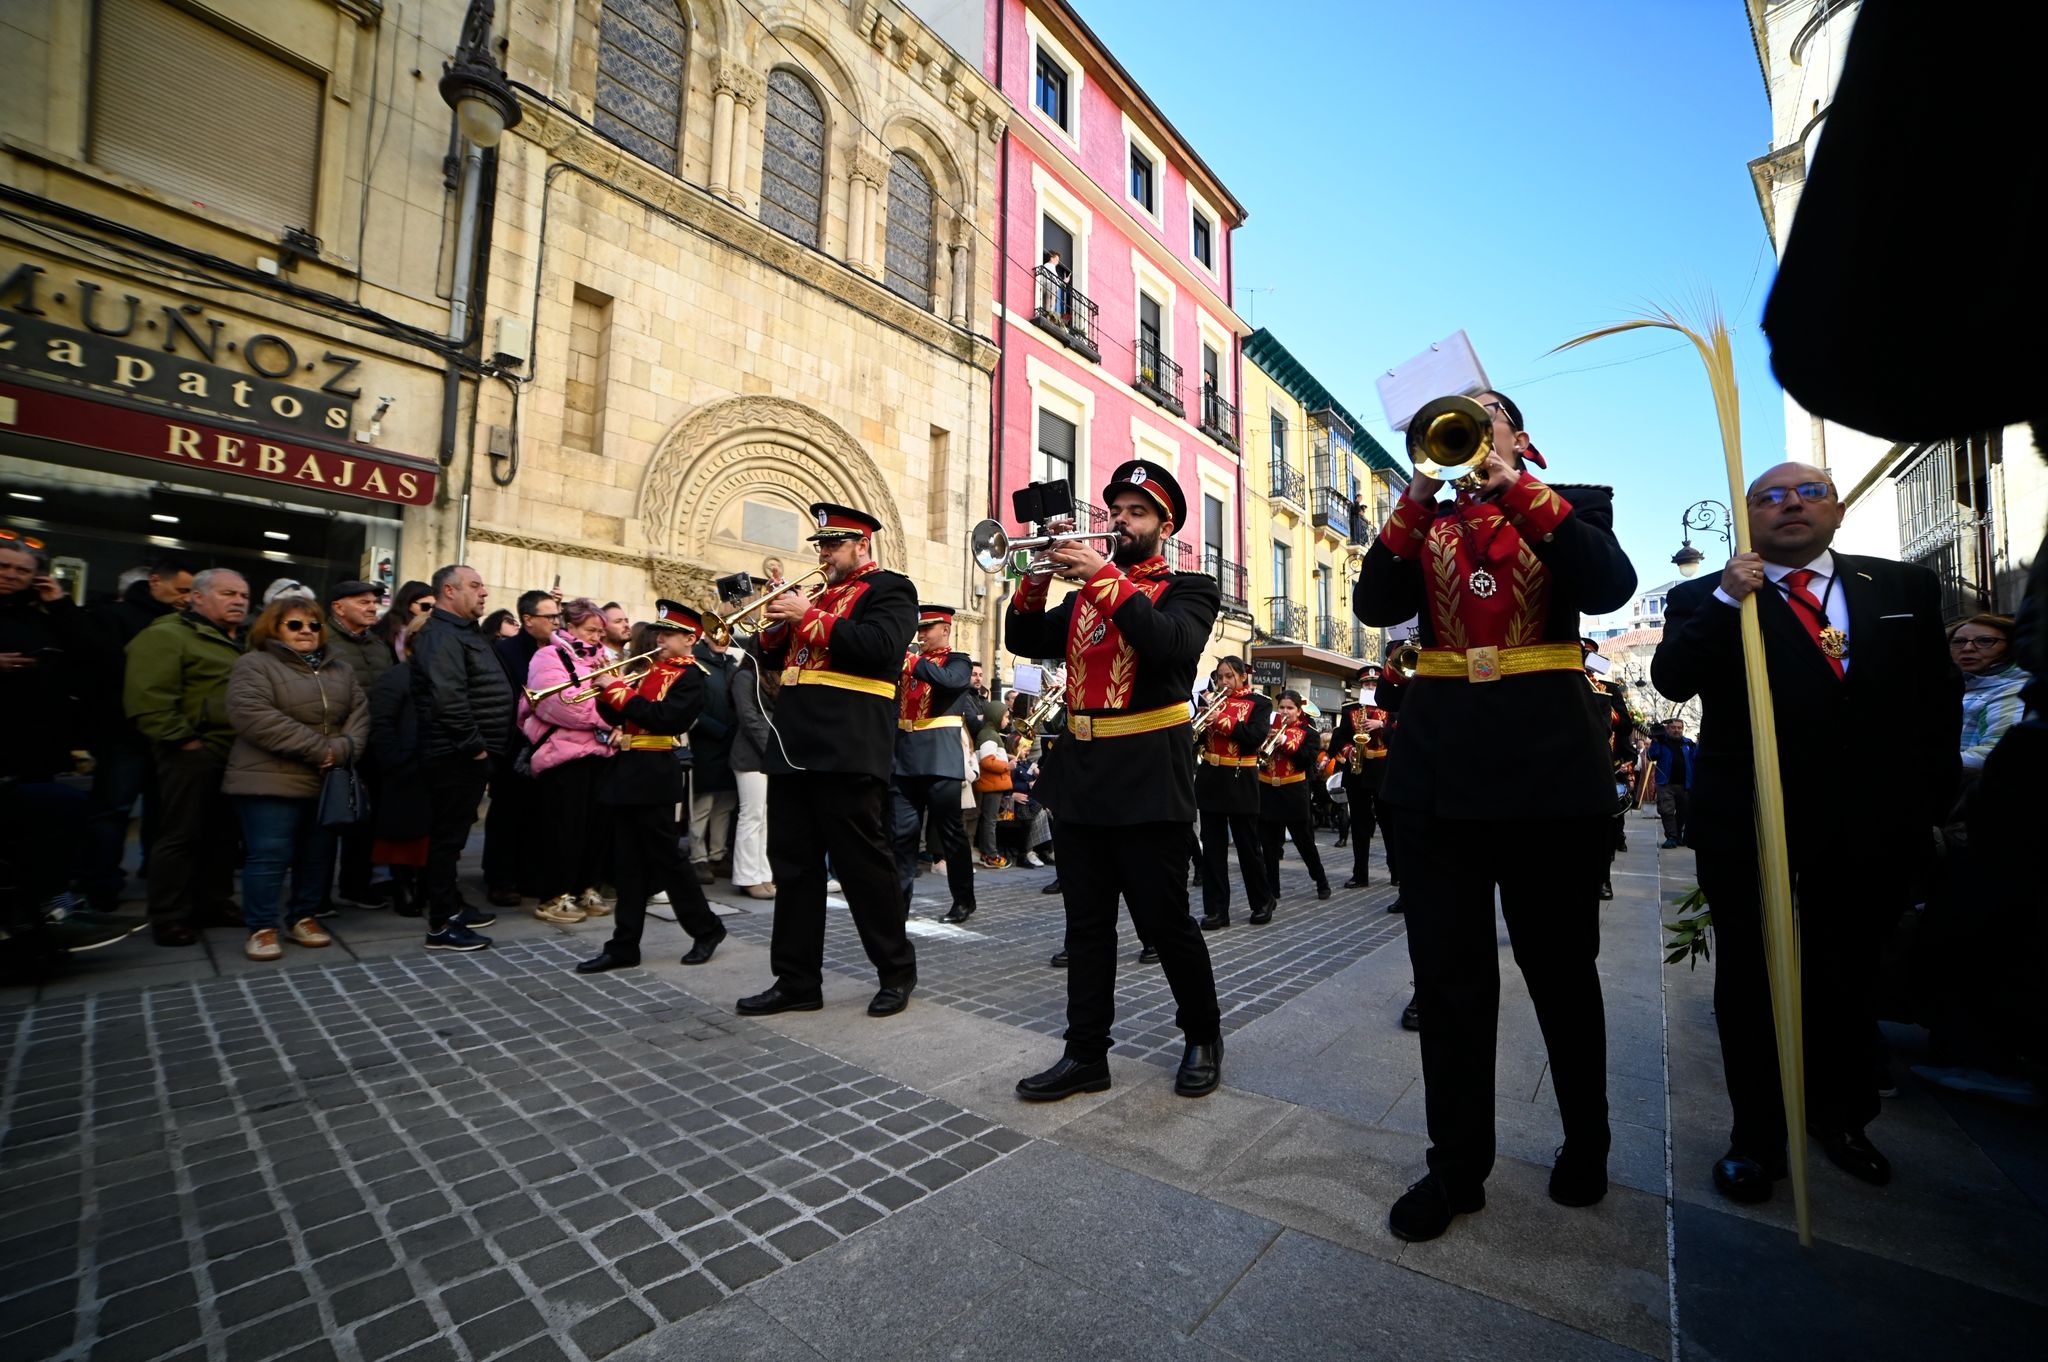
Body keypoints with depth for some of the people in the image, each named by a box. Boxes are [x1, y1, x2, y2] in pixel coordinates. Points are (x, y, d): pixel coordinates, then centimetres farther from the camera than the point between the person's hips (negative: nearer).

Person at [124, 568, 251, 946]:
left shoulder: (243, 643, 18)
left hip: (239, 754, 8)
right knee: (181, 836, 0)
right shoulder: (166, 636, -7)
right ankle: (170, 917, 10)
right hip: (193, 754, -7)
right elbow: (149, 699, -17)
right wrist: (183, 741, -18)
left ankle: (214, 902, 25)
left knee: (224, 833, 14)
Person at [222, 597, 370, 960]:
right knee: (269, 855, -3)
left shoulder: (340, 670, 14)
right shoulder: (255, 665, -3)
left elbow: (359, 715, 6)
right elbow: (254, 716, -17)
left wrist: (342, 750, -14)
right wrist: (319, 749, -19)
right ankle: (261, 928, 10)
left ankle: (303, 918, 24)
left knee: (319, 855, 11)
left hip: (328, 782, 5)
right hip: (271, 780, -5)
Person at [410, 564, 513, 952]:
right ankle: (441, 925, 6)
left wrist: (484, 747, 17)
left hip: (468, 755, 10)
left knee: (454, 834, 18)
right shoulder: (442, 636, -16)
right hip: (457, 756, -10)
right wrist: (475, 746, -20)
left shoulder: (465, 632, 17)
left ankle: (452, 906, 31)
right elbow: (449, 700, -27)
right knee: (448, 836, -3)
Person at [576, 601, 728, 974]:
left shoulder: (689, 675, -8)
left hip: (653, 777, -8)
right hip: (625, 771, 8)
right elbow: (619, 716, 15)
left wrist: (619, 691, -19)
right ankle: (624, 945, 19)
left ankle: (706, 928, 16)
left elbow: (663, 718, -22)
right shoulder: (650, 669, 16)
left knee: (665, 858, 0)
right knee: (628, 863, 11)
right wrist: (607, 693, -3)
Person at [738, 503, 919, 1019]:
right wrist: (777, 623, 2)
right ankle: (796, 980, 20)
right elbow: (776, 659, 22)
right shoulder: (818, 595, 22)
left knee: (863, 863, -1)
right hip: (794, 748, 8)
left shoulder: (889, 589, 0)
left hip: (848, 750, -8)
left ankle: (897, 971, 16)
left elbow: (881, 647, -18)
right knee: (793, 865, 10)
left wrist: (809, 617, -14)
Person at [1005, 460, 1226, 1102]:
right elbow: (1024, 640, 9)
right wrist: (1039, 573, -5)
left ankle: (1203, 1035, 27)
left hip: (1149, 777, -5)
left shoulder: (1187, 589, 2)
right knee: (1086, 923, 10)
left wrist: (1103, 575, -18)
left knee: (1165, 919, 4)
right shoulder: (1084, 592, 18)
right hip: (1081, 774, 5)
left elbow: (1170, 644, -19)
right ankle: (1086, 1054, 22)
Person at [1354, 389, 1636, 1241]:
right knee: (1448, 974, 4)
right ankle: (1457, 1165, 17)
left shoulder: (1573, 505, 10)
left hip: (1549, 757, -1)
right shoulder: (1426, 521, 15)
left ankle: (1586, 1145, 34)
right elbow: (1374, 605, -2)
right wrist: (1419, 495, -9)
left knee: (1562, 966, 11)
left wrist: (1518, 488, -13)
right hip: (1438, 761, 2)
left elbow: (1609, 587, -10)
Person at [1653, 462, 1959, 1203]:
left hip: (1872, 821, 3)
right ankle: (1757, 1134, 20)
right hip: (1746, 819, -3)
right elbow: (1671, 678, -17)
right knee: (1749, 978, 7)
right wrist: (1727, 600, -26)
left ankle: (1839, 1113, 38)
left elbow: (1937, 698, 10)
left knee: (1849, 975, 17)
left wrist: (1929, 800, 5)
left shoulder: (1905, 587, 9)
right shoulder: (1701, 599, -1)